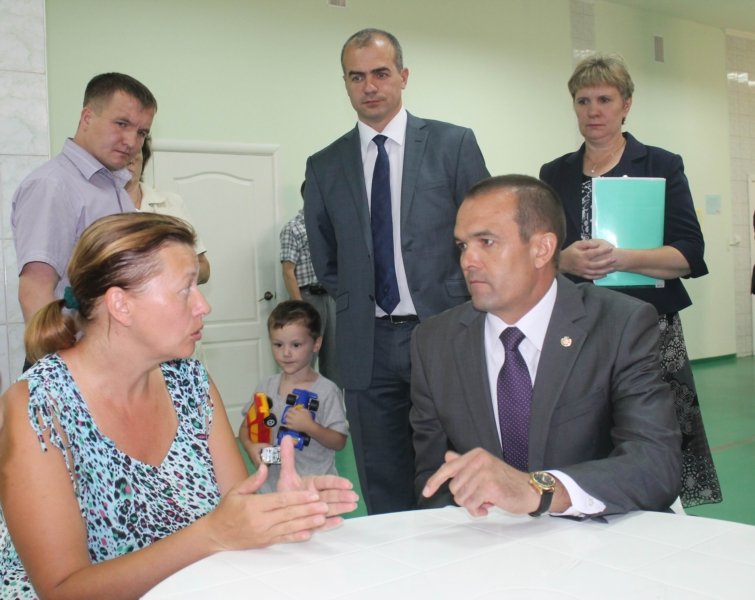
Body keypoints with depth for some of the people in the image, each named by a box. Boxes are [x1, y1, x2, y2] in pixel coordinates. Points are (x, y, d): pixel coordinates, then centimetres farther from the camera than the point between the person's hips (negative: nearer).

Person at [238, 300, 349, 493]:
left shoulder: (326, 391, -11)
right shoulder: (266, 387, 3)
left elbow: (339, 441, -10)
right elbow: (246, 426, 10)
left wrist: (309, 427, -25)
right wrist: (250, 446, -10)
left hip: (316, 486, -3)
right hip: (273, 483, 4)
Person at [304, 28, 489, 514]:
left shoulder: (453, 144, 3)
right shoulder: (325, 166, 10)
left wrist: (454, 306, -2)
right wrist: (355, 303, 6)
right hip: (368, 346, 2)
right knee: (384, 497, 9)